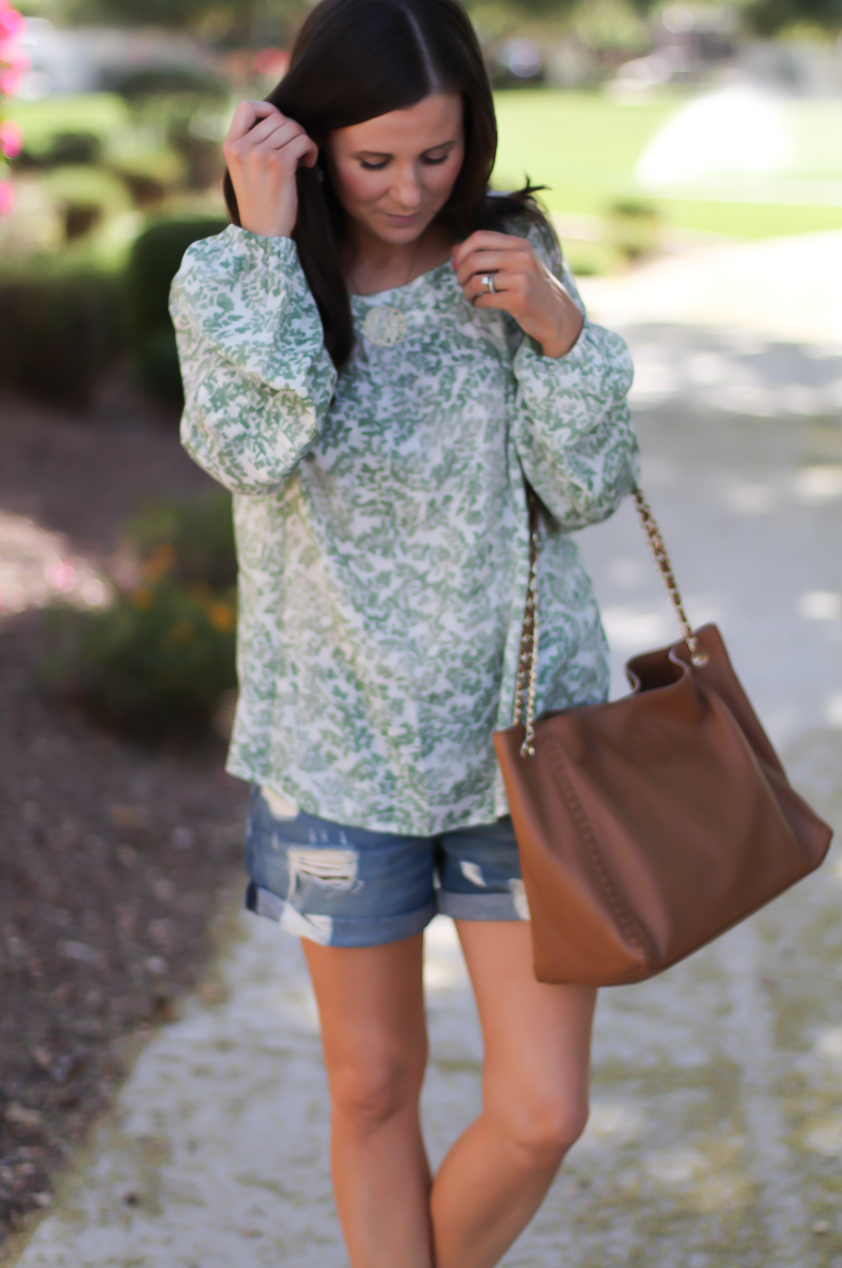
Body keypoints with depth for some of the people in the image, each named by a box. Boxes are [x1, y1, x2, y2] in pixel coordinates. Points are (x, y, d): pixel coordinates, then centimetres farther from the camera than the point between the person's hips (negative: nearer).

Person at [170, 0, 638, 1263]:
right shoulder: (227, 281, -5)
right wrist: (265, 240, -23)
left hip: (525, 729, 1)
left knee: (541, 1114, 2)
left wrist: (558, 332, -18)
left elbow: (588, 492, -4)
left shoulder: (510, 258, -2)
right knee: (373, 1092, 13)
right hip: (340, 745, 0)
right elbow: (257, 451, -23)